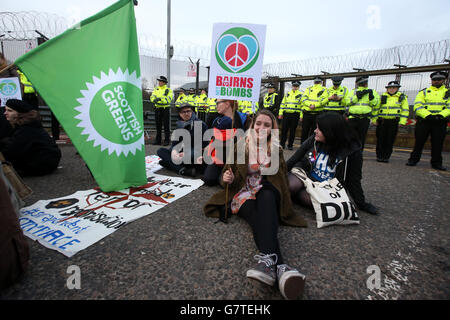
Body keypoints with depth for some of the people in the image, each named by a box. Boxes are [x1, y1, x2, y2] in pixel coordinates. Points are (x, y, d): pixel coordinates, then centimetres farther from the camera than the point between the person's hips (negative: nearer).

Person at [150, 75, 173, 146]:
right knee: (158, 125, 9)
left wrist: (160, 98, -23)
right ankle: (158, 140, 16)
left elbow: (169, 100, -14)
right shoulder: (156, 89, 12)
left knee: (166, 125, -1)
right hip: (157, 109, 5)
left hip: (165, 109, -5)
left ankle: (167, 140, 5)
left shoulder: (169, 90, -3)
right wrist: (155, 99, -19)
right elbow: (152, 97, 3)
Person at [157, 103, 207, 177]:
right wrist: (174, 151, -16)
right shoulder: (179, 125, 13)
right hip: (182, 153, 6)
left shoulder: (201, 124, -3)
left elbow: (204, 145, -10)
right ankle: (183, 170, -32)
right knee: (160, 151, -12)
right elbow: (175, 143, 10)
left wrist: (187, 153, -21)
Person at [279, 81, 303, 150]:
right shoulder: (287, 94, 14)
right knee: (284, 129, 1)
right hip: (286, 114, 3)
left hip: (295, 115, -3)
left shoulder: (301, 94, 3)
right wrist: (280, 113, 6)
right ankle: (282, 144, 12)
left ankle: (290, 145, 13)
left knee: (292, 130, 3)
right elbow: (283, 103, 14)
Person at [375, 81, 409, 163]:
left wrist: (402, 121, -4)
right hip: (382, 121, 1)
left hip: (393, 122, -1)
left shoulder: (402, 97, 8)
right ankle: (379, 156, 9)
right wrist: (375, 119, 7)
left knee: (390, 140, 0)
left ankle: (386, 157, 8)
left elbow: (405, 110, 6)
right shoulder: (382, 97, 12)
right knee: (381, 140, 0)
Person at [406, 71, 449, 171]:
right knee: (419, 141, 2)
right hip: (424, 120, -1)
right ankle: (413, 160, 10)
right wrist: (428, 115, -17)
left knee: (438, 143, 4)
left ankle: (436, 163, 12)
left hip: (440, 122, 1)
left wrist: (441, 115, -18)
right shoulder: (423, 92, 10)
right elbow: (417, 106, -3)